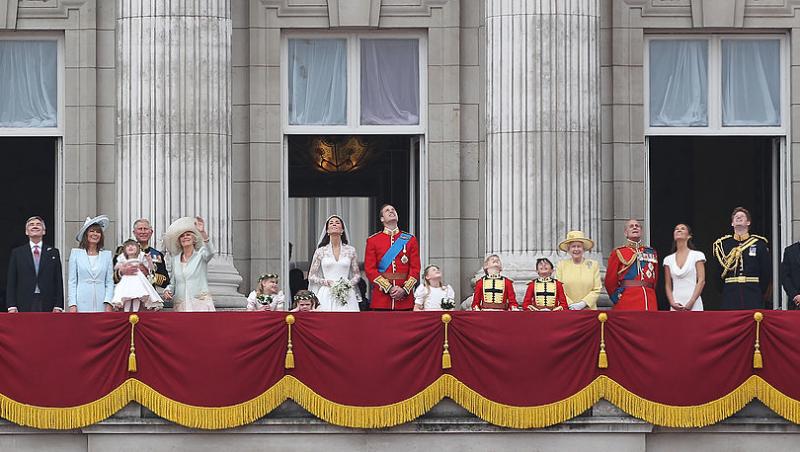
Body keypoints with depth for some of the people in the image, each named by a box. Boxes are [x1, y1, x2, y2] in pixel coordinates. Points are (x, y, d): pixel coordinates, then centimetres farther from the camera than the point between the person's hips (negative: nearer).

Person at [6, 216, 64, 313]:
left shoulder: (53, 253, 12)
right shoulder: (17, 253, 11)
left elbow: (59, 282, 8)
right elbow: (11, 282, 7)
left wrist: (58, 306, -2)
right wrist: (11, 306, -3)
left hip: (47, 306, 1)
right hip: (24, 306, 0)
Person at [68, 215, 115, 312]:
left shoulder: (107, 255, 11)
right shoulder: (76, 253, 8)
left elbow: (110, 282, 9)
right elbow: (72, 281, 5)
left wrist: (108, 303, -4)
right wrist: (72, 304, -3)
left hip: (101, 304, 1)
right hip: (82, 304, -1)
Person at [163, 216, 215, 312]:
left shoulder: (200, 254, 4)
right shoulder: (175, 259, 17)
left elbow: (210, 252, -20)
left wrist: (203, 233, -35)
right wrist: (168, 290, 1)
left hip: (201, 303, -3)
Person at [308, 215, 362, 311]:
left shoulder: (350, 250, 9)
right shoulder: (321, 251, 7)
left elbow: (357, 274, 15)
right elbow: (311, 276, 9)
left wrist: (349, 284, -4)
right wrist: (326, 282, -6)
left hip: (346, 295, 1)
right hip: (327, 296, -1)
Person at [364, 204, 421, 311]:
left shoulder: (410, 240, 10)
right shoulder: (372, 240, 7)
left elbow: (415, 268, 5)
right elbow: (370, 269, -1)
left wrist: (405, 290, -10)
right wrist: (389, 288, -11)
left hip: (405, 298, 1)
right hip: (381, 297, -1)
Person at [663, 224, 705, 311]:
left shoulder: (697, 255, 4)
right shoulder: (668, 260, 13)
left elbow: (701, 281, -3)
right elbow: (668, 285, 12)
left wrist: (691, 303, -12)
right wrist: (672, 303, -5)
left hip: (694, 306, -3)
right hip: (675, 307, 3)